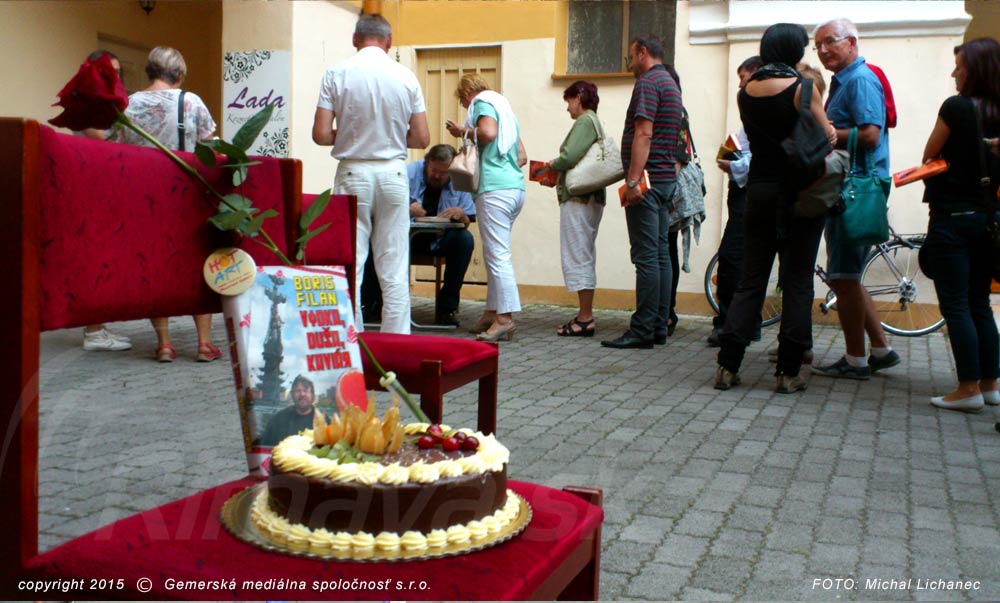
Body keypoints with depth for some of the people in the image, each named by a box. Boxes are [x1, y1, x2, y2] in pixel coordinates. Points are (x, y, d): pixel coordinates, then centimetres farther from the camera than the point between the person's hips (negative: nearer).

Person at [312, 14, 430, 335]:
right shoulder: (406, 77, 1)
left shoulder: (336, 74, -3)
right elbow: (421, 138, 1)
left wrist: (348, 135, 12)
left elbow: (321, 134, -8)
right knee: (395, 270, 6)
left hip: (353, 174, -1)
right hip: (394, 174, 1)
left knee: (349, 265, 4)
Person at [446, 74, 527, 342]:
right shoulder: (505, 108, 26)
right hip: (515, 186, 9)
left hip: (495, 189, -9)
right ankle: (492, 312, 17)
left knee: (498, 255, -11)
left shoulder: (483, 102, 1)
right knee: (495, 253, 14)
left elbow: (488, 132, -20)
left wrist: (464, 132, -4)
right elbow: (522, 156, 24)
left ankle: (505, 318, -12)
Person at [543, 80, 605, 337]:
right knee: (584, 257, 13)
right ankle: (585, 315, 18)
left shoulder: (584, 121, -10)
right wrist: (557, 175, 12)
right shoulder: (594, 122, 19)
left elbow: (570, 157, -22)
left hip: (578, 199, -10)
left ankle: (585, 319, -6)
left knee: (577, 257, -8)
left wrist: (552, 164, -2)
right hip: (590, 198, 10)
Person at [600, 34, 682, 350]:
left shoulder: (648, 82, -10)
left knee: (646, 257, -9)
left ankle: (643, 330, -8)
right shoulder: (671, 84, 22)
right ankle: (659, 326, 14)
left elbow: (643, 135, -20)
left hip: (648, 179, -10)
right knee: (661, 254, 9)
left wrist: (633, 181, -23)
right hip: (666, 179, 10)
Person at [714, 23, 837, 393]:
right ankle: (788, 372, 5)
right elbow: (827, 137, -6)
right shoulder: (802, 86, -10)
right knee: (797, 283, 3)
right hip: (799, 192, -4)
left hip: (759, 189, 4)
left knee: (751, 281, 9)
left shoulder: (745, 92, 5)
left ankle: (728, 366, 5)